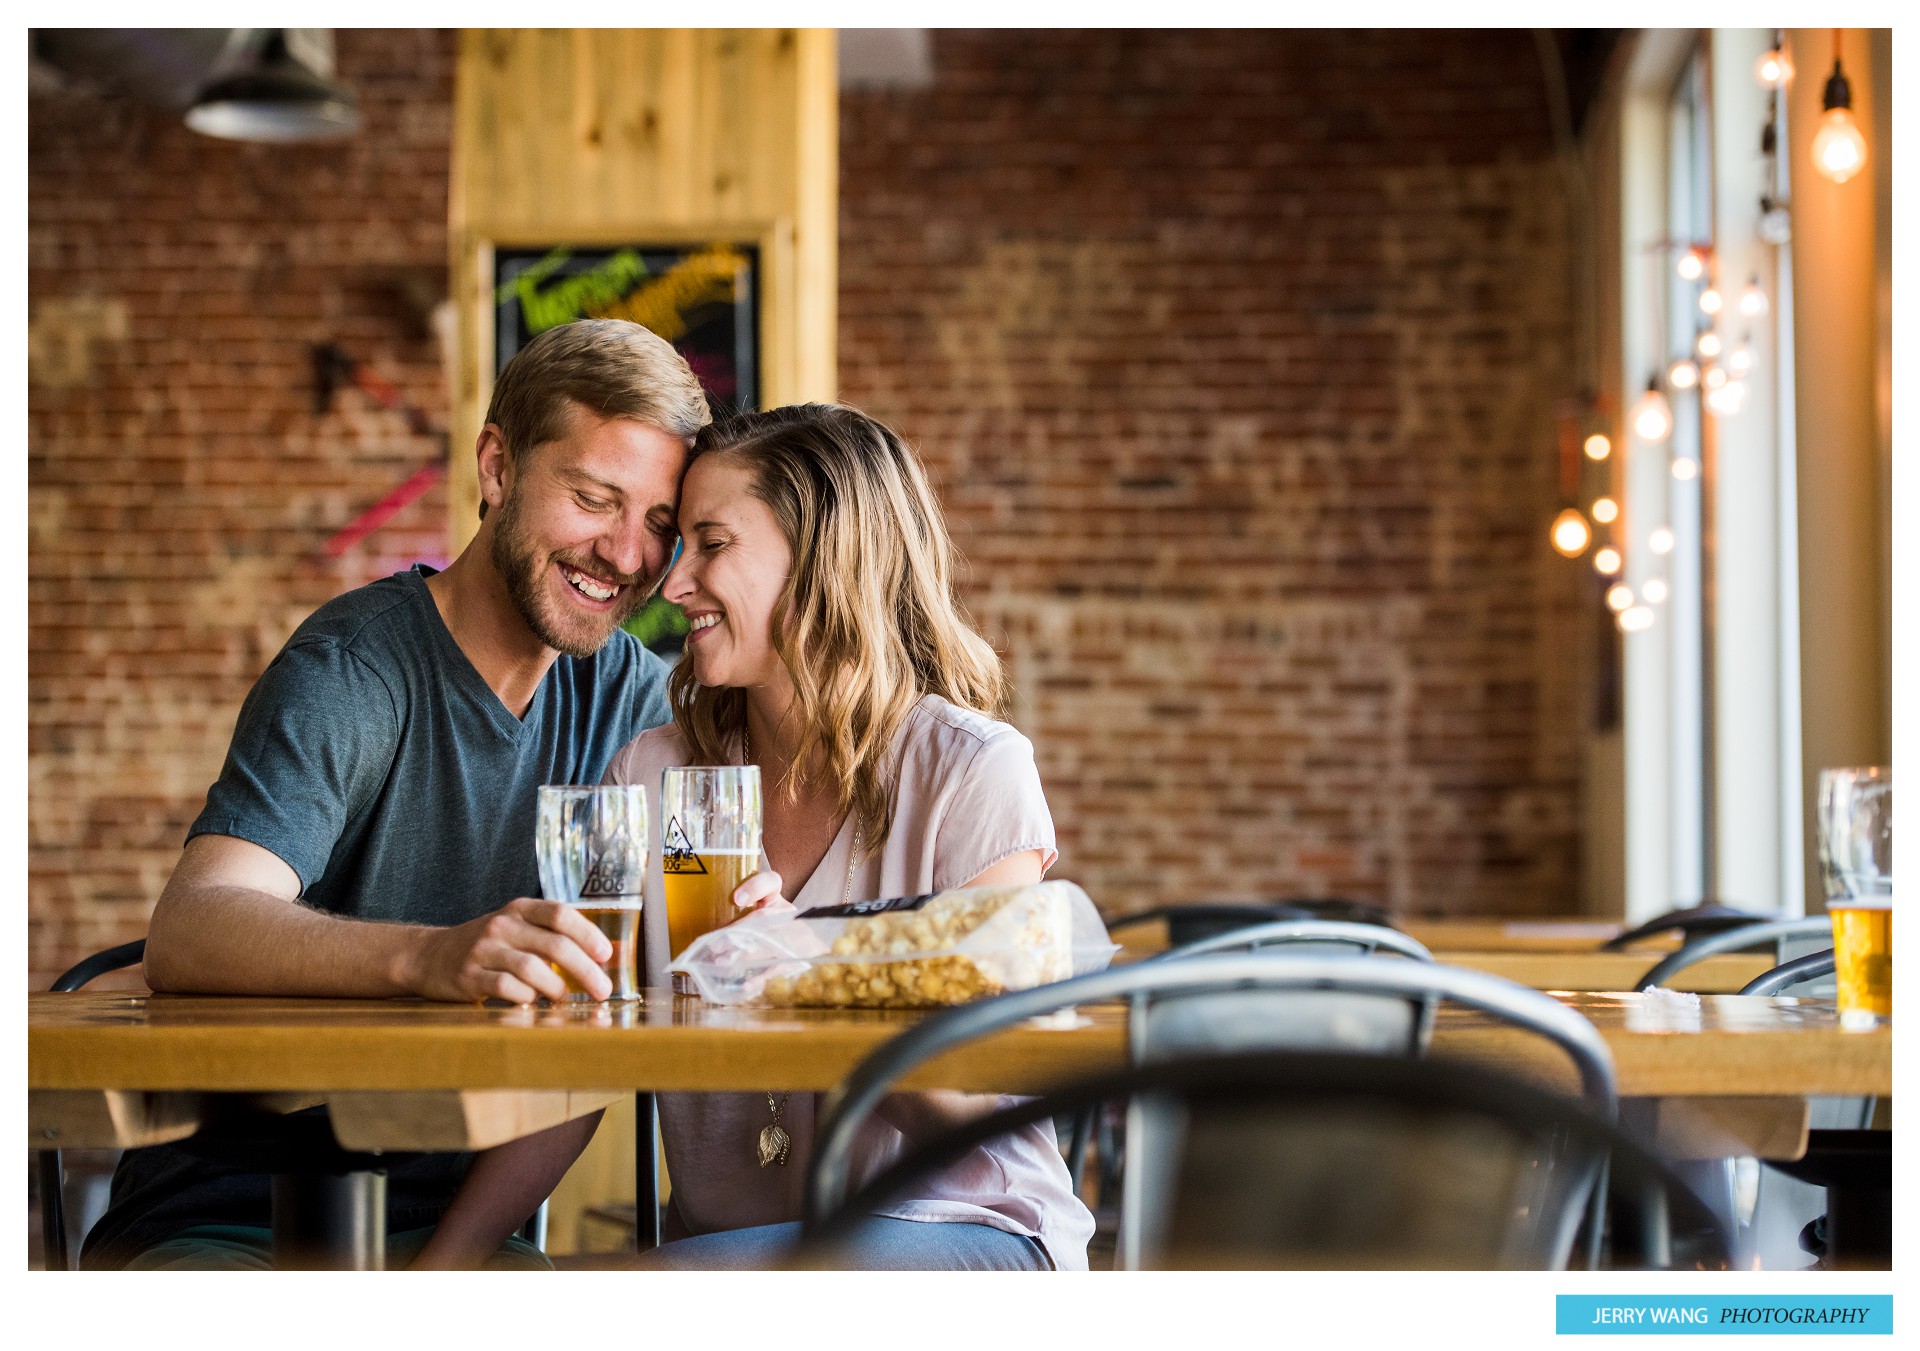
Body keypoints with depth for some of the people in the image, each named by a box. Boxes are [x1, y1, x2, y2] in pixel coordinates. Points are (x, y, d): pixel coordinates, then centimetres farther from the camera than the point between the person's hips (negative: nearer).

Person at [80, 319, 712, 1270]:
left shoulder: (628, 691, 7)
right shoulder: (349, 673, -13)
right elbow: (185, 937, -28)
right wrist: (428, 956, -46)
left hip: (458, 1229, 5)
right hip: (223, 1230, -4)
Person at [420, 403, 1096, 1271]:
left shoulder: (971, 771, -6)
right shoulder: (649, 775, 8)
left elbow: (978, 1104, -11)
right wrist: (443, 1264, -9)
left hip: (963, 1231, -4)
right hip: (729, 1244, 4)